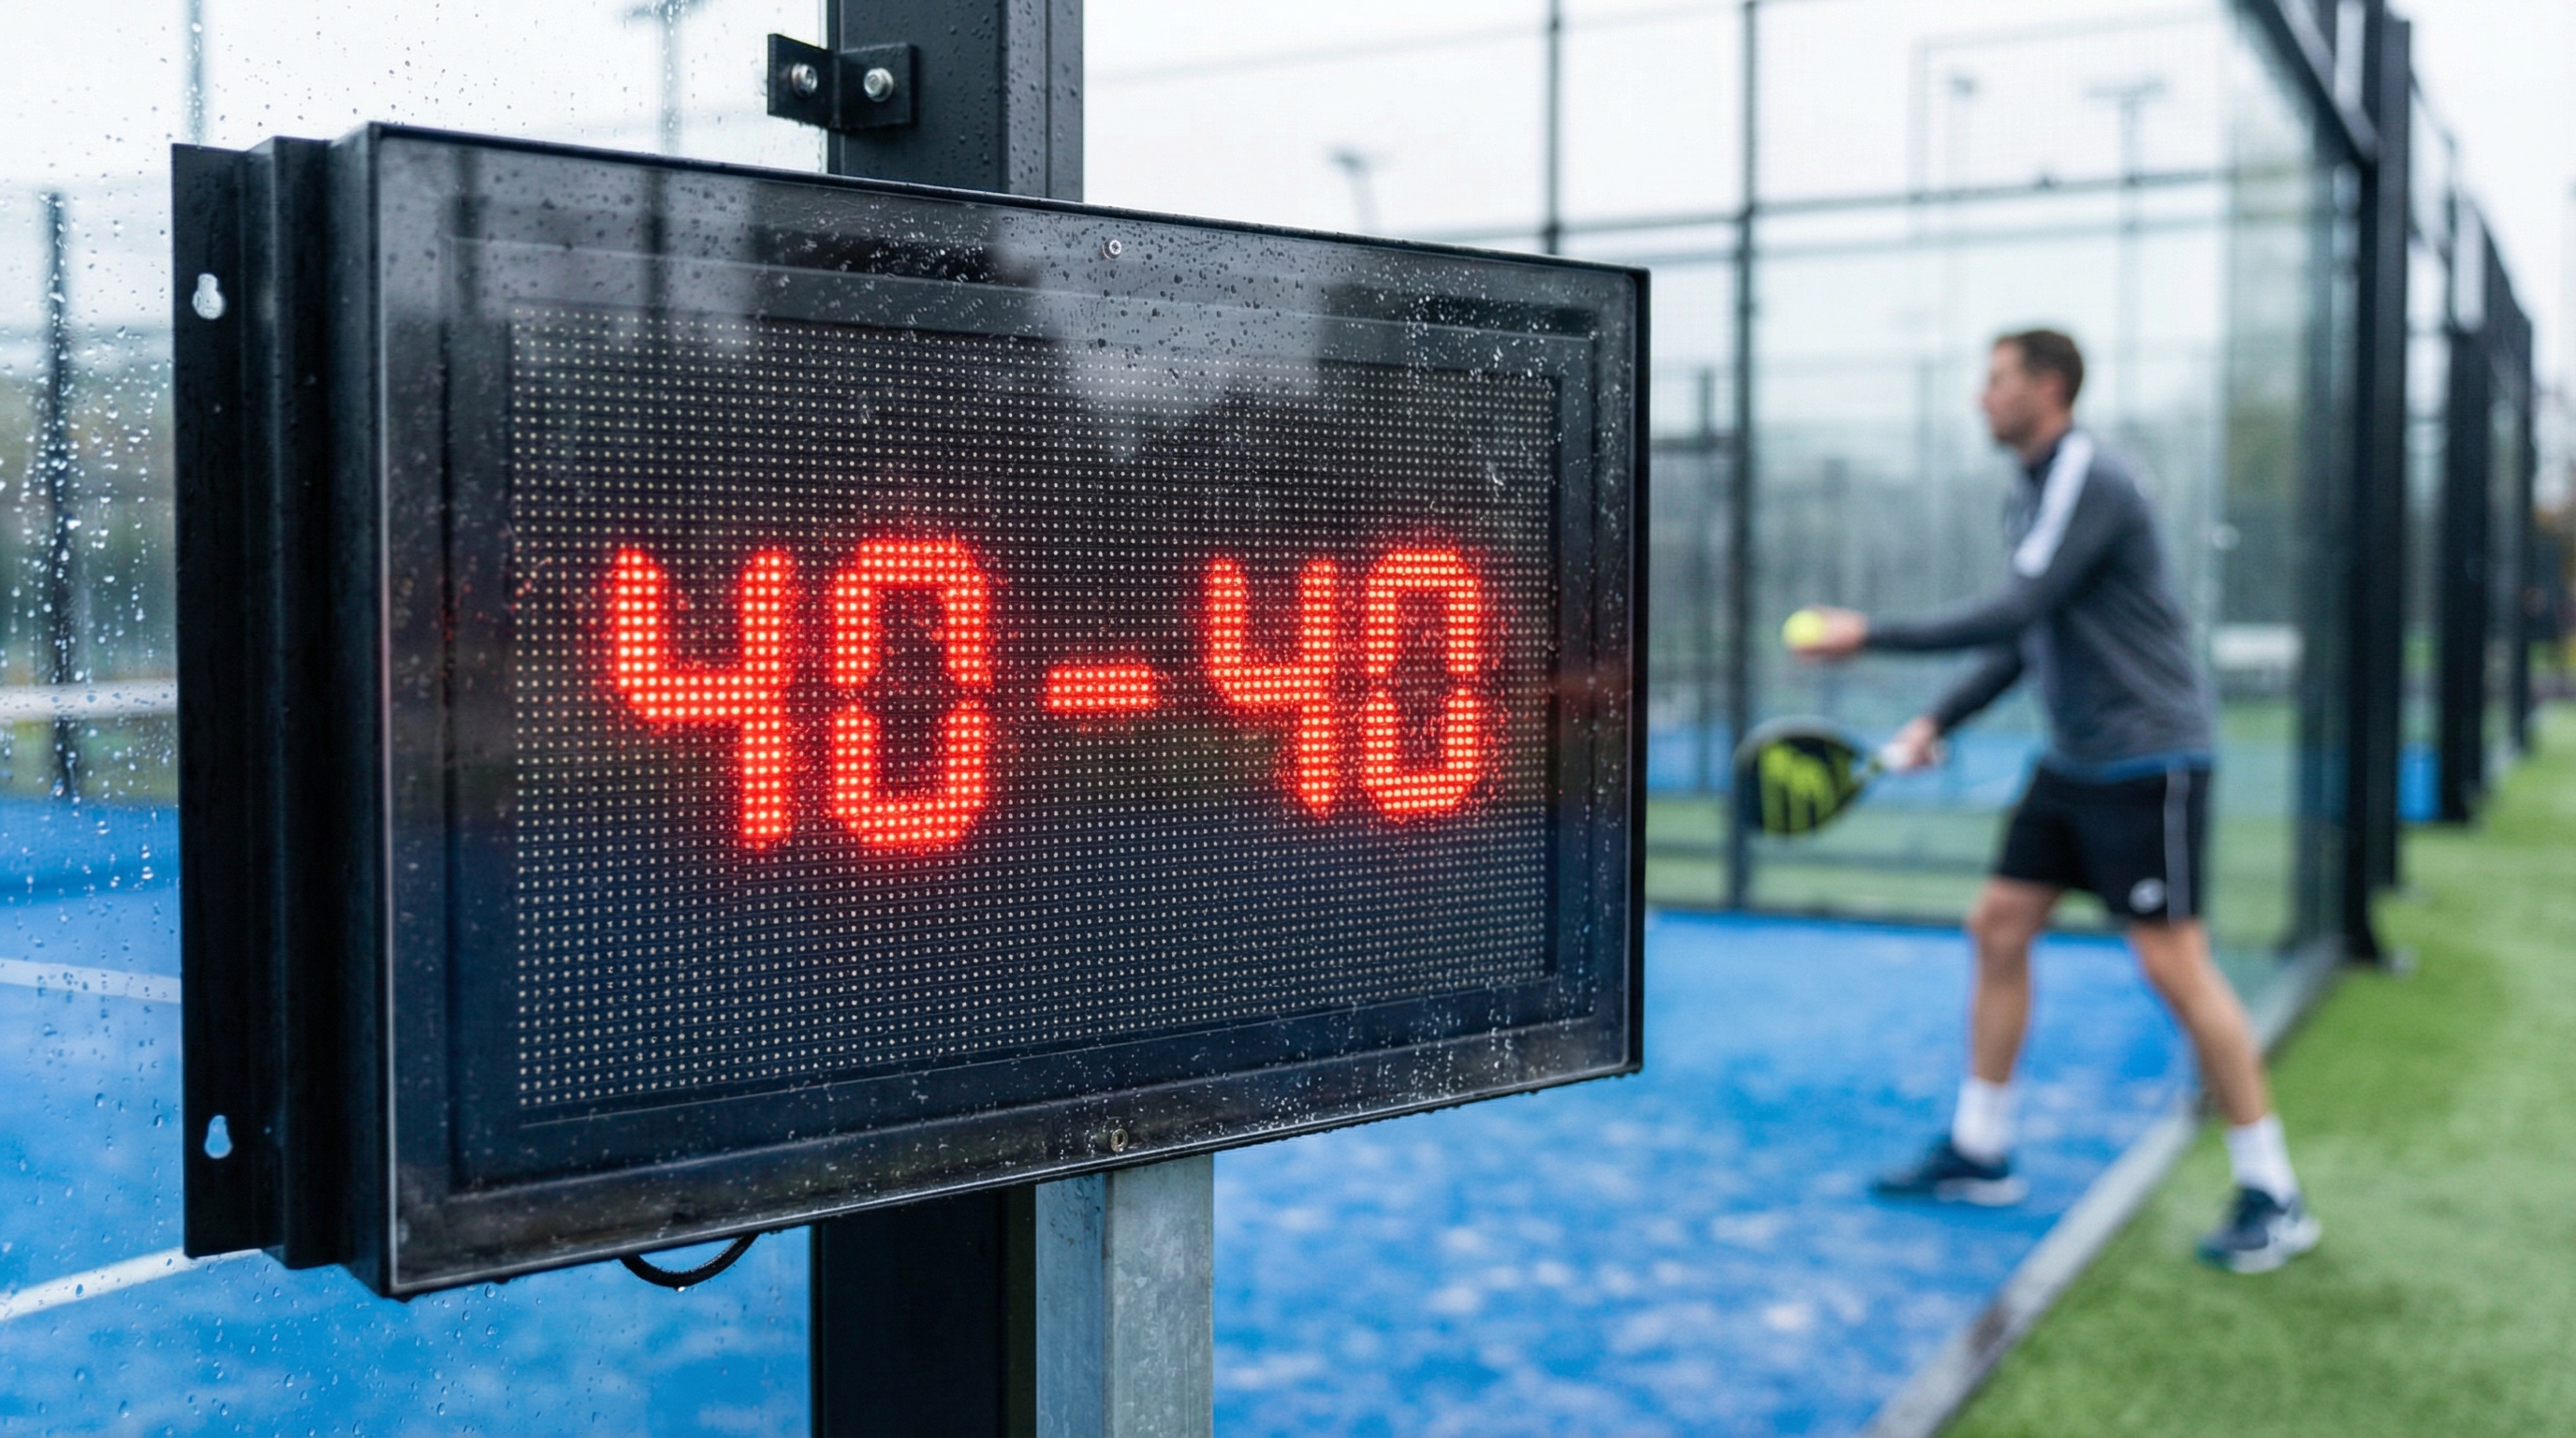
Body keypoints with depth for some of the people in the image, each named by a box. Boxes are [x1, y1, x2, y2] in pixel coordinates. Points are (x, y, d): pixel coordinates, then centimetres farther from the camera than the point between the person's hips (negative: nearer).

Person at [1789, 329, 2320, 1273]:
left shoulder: (2089, 480, -17)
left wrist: (1872, 636, -23)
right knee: (1998, 926, 8)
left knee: (2175, 966, -8)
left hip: (2147, 760, -10)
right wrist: (1939, 722, 15)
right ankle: (1979, 1152, 19)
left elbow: (2016, 613, -26)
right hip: (2075, 761, 10)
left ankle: (2273, 1201, 3)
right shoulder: (2033, 491, 14)